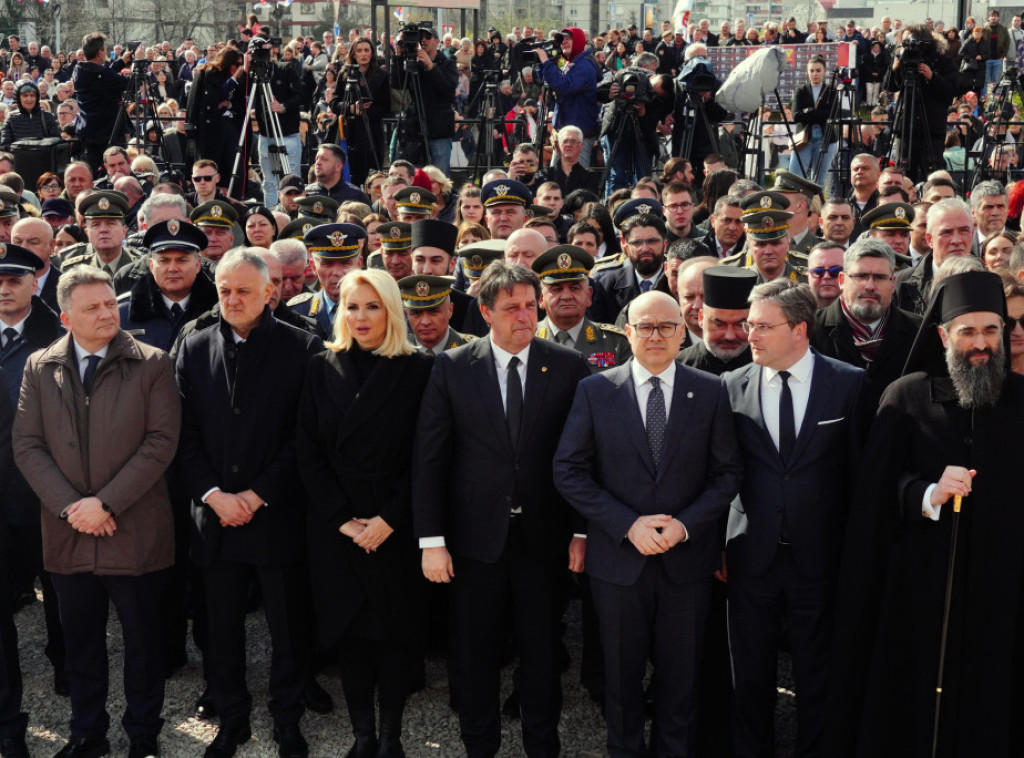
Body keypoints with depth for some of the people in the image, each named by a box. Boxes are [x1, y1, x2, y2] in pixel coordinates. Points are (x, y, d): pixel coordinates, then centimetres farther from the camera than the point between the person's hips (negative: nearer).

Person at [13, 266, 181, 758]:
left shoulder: (152, 365, -4)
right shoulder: (40, 368, 4)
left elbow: (161, 441, -10)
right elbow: (27, 445, 1)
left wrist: (105, 503, -16)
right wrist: (68, 506, -11)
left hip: (134, 530, -2)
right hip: (67, 534, 3)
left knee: (142, 640, 10)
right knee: (81, 643, 15)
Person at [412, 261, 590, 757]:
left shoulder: (568, 367, -3)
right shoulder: (452, 367, -4)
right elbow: (428, 456, -4)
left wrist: (583, 531, -4)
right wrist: (431, 540, -7)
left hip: (544, 535, 0)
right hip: (476, 535, 0)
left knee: (542, 652, 14)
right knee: (477, 653, 13)